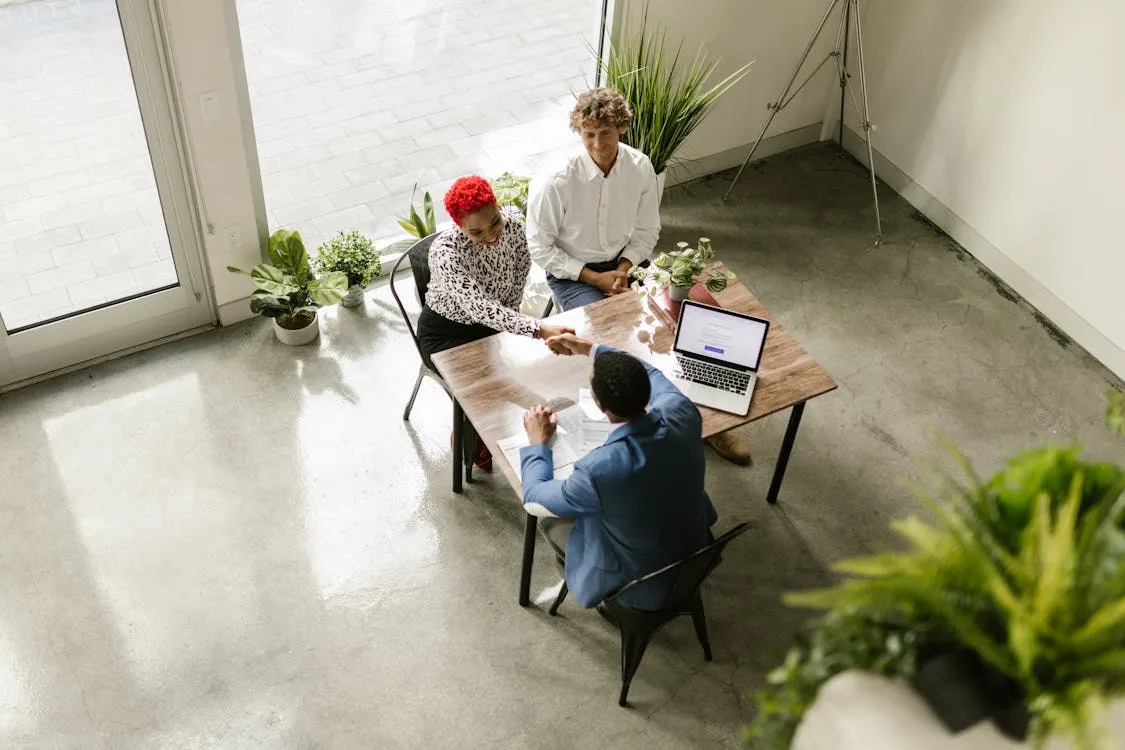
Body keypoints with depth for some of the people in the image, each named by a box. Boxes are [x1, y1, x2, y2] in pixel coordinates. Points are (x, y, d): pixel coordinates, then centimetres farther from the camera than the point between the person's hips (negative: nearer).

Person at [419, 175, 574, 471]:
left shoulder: (512, 223, -19)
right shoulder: (445, 252, -36)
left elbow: (520, 273, 1)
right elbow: (480, 307, -45)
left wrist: (510, 320, -1)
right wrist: (540, 329, -53)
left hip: (492, 322, 5)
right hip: (445, 332, -5)